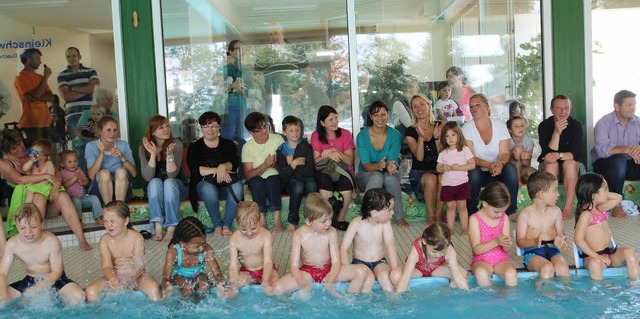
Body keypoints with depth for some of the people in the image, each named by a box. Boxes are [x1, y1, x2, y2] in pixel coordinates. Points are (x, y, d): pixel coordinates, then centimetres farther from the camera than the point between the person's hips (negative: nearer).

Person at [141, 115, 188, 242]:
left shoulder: (176, 144, -13)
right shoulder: (144, 148, -8)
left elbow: (172, 174, -19)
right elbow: (148, 177, -18)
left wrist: (170, 154, -33)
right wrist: (153, 154, -28)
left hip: (176, 186, -1)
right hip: (154, 190, 1)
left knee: (169, 183, -33)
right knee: (155, 182, -32)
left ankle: (171, 228, -34)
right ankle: (158, 228, -36)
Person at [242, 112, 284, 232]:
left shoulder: (278, 139, 2)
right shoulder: (247, 147, -1)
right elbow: (248, 175, -9)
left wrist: (277, 163, -21)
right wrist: (265, 165, -22)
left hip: (276, 178, 0)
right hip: (257, 183, 0)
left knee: (272, 179, -33)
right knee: (256, 180, -33)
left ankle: (277, 218, -34)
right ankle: (262, 219, -32)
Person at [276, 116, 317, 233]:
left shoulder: (306, 146, 0)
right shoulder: (281, 150, 2)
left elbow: (310, 171, -11)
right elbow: (282, 174, -9)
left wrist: (292, 164, -14)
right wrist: (295, 163, -18)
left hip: (305, 178, 1)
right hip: (289, 181, 0)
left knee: (311, 184, -35)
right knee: (298, 186, -35)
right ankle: (292, 222, -25)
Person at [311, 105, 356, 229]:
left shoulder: (345, 134, 6)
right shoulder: (316, 136, 5)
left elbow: (349, 161, -1)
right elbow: (316, 161, -1)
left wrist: (337, 153, -20)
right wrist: (326, 155, -21)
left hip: (343, 171, 0)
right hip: (324, 172, 0)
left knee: (346, 181, -33)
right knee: (324, 180, -35)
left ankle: (340, 219, -16)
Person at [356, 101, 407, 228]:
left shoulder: (395, 135, -7)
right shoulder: (362, 136, -11)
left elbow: (392, 161, -16)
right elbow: (366, 165, -17)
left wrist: (390, 165, -43)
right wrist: (378, 166, -42)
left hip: (389, 174, 1)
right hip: (366, 176, -1)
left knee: (391, 177, -35)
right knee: (377, 176, -36)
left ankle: (399, 216, -23)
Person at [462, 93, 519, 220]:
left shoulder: (500, 126, 1)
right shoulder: (467, 129, -6)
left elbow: (505, 153, -7)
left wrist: (500, 163, -32)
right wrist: (488, 165, -32)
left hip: (497, 172, 2)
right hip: (477, 172, -2)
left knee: (511, 169, -27)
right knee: (473, 172, -35)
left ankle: (510, 212, -16)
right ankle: (472, 213, -19)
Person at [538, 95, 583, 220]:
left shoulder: (576, 125, -8)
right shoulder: (544, 125, -10)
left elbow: (577, 154, -18)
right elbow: (549, 153, -20)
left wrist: (559, 155, -36)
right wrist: (557, 132, -32)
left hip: (571, 167, 0)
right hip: (549, 167, 0)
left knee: (570, 163, -32)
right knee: (551, 163, -33)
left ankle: (568, 208, -32)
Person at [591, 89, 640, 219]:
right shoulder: (604, 123, -12)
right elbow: (602, 149, -30)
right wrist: (626, 149, -40)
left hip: (629, 165, 5)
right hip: (604, 164, -5)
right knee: (619, 160, -37)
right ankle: (616, 205, -26)